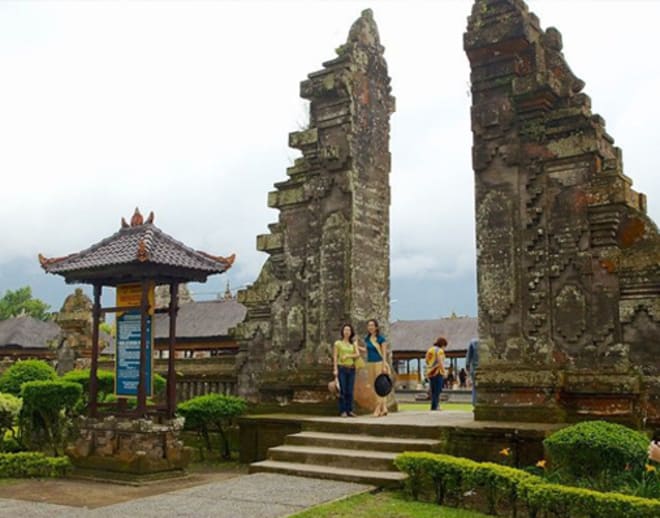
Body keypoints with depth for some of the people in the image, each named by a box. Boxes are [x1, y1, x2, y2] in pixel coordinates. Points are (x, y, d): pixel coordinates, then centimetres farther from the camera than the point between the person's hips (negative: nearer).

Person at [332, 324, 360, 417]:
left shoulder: (353, 344, 13)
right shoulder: (338, 343, 3)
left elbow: (357, 354, 0)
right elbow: (335, 357, -2)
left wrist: (348, 355, -14)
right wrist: (335, 369, -11)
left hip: (351, 369, 4)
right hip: (341, 368, -3)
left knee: (350, 391, 2)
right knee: (343, 390, -6)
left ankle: (349, 410, 7)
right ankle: (343, 411, -1)